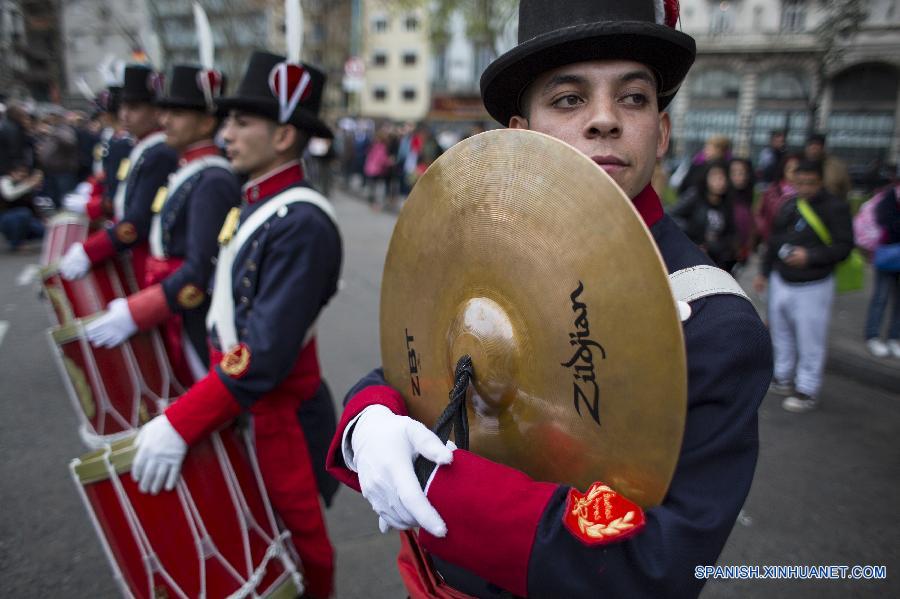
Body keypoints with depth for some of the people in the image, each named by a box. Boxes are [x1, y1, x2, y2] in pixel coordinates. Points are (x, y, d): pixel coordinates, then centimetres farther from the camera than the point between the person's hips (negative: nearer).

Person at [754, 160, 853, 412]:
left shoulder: (835, 207, -11)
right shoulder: (789, 205, 7)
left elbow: (844, 247, -14)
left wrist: (810, 256, -26)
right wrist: (764, 272, 18)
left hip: (813, 287, -6)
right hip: (781, 282, 6)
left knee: (810, 340, 0)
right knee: (781, 332, 17)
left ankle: (807, 391, 13)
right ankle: (783, 378, 35)